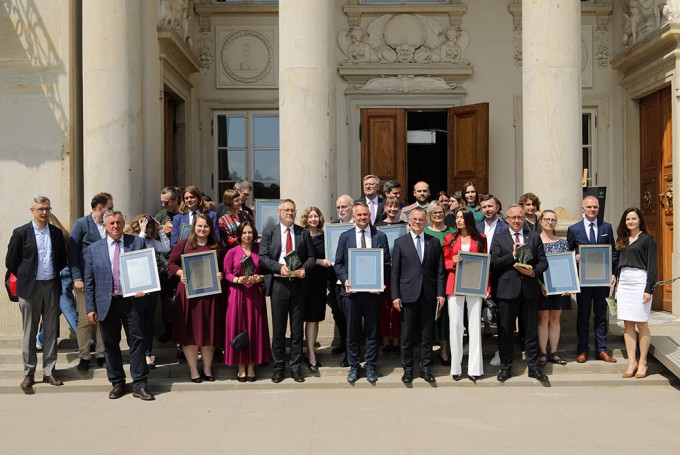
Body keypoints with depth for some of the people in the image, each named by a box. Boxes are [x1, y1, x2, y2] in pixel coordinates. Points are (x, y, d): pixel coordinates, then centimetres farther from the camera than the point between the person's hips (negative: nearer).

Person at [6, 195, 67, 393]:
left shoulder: (57, 233, 7)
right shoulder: (21, 233, -3)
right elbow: (11, 262, 1)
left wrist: (58, 279, 8)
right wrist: (24, 278, 4)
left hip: (52, 287, 3)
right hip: (30, 288, -3)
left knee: (51, 331, 7)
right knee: (29, 333, 4)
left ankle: (49, 371, 16)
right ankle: (29, 374, 12)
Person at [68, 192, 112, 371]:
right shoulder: (81, 224, -2)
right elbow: (72, 252, -5)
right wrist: (77, 278, -11)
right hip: (85, 280, -4)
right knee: (85, 319, -1)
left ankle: (101, 354, 15)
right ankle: (84, 356, 10)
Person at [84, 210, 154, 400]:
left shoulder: (137, 243, 4)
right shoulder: (93, 249, 7)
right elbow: (89, 281, 7)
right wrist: (90, 308, 2)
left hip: (131, 301, -1)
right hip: (106, 304, 1)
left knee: (137, 341, -2)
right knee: (110, 345, 9)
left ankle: (140, 385, 5)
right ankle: (117, 383, 22)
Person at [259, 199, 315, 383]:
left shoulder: (303, 233, 9)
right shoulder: (269, 233, 5)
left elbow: (311, 257, 7)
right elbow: (262, 257, -2)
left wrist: (304, 268, -13)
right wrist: (279, 267, -17)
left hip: (298, 284, 1)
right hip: (278, 284, -1)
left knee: (297, 329, 7)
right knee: (278, 328, 5)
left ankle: (295, 368, 16)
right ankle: (278, 368, 16)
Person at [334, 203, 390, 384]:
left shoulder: (380, 236, 5)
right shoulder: (345, 236, 7)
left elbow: (386, 263, 4)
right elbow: (338, 263, 6)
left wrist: (380, 282, -10)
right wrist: (345, 280, -9)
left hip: (373, 290, 0)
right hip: (352, 290, 1)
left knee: (372, 330, 7)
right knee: (352, 331, 7)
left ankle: (370, 366, 17)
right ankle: (354, 366, 17)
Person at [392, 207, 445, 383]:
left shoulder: (434, 242, 8)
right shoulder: (400, 242, 3)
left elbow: (439, 271, 7)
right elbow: (395, 272, 1)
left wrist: (441, 293, -1)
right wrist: (395, 296, -5)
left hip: (429, 295, 2)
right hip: (408, 295, -1)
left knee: (427, 334, 7)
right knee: (407, 335, 4)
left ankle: (426, 368, 17)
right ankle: (408, 369, 16)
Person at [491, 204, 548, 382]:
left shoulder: (534, 237, 11)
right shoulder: (499, 238, 5)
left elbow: (543, 262, 7)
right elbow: (494, 264, -5)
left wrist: (533, 272, -12)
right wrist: (513, 255, -15)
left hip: (530, 289, 1)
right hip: (508, 289, -1)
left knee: (531, 329, 8)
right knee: (505, 330, 5)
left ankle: (533, 367, 17)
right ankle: (506, 367, 15)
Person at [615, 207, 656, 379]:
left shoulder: (647, 240, 0)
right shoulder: (623, 240, 16)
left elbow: (652, 266, -5)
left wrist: (649, 289, -12)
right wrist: (616, 284, 14)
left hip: (640, 282, -6)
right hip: (624, 283, 6)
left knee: (641, 323, -2)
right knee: (628, 324, 4)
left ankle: (642, 363, 5)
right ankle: (631, 362, 7)